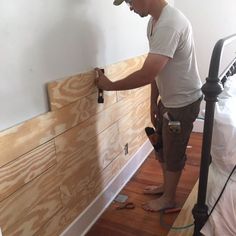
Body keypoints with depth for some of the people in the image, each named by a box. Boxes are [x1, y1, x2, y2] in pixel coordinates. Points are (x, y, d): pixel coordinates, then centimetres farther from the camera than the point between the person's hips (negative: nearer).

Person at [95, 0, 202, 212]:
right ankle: (167, 186, 45)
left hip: (183, 102, -9)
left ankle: (169, 198, 32)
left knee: (173, 152, 9)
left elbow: (147, 74, -33)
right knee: (161, 145, 22)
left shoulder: (169, 24, -29)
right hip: (168, 99, 9)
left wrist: (110, 85, -20)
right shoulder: (154, 21, 4)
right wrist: (153, 101, 13)